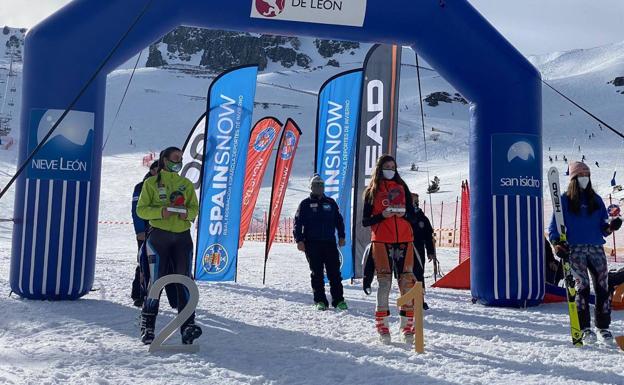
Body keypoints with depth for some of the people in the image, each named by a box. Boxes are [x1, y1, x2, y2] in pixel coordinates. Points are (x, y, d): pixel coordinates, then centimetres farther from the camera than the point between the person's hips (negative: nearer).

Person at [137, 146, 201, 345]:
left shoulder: (187, 184, 16)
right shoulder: (151, 183, 6)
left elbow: (195, 208, 13)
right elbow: (141, 209, 1)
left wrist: (187, 213, -10)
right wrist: (161, 212, -16)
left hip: (182, 236, 3)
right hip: (158, 236, -3)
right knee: (156, 280, -2)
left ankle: (188, 325, -2)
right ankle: (147, 326, 10)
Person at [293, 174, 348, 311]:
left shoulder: (331, 203, 13)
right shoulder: (305, 204, 6)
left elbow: (339, 220, 20)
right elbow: (297, 223, 3)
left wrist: (341, 236, 12)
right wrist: (299, 240, -6)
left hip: (330, 243, 2)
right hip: (312, 244, -2)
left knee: (334, 273, -1)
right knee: (316, 274, 2)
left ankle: (338, 300, 6)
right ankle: (320, 300, 8)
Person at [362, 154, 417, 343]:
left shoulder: (402, 188, 16)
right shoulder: (372, 191, 10)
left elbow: (412, 216, 15)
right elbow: (365, 221, 5)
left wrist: (403, 214, -7)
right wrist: (382, 216, -12)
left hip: (404, 239, 2)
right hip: (381, 241, -2)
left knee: (407, 281, -3)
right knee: (384, 281, -5)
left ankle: (407, 324, 4)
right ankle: (382, 324, 4)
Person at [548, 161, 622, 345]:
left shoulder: (596, 199, 16)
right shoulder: (565, 199, 6)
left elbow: (602, 225, 16)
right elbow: (554, 226, 3)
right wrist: (556, 243, -14)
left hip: (596, 248, 3)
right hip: (575, 249, -3)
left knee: (602, 286, -1)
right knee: (582, 285, -13)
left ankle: (603, 326, 11)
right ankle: (585, 328, -9)